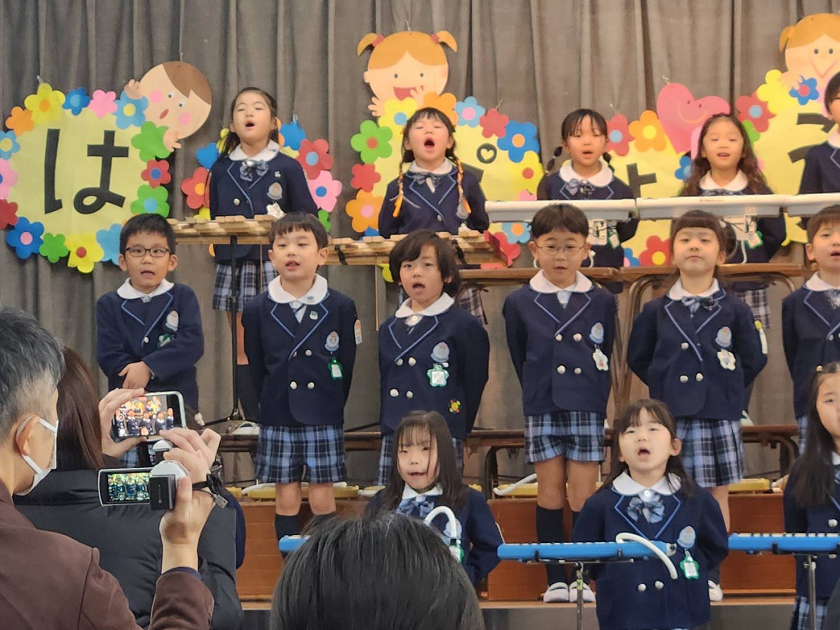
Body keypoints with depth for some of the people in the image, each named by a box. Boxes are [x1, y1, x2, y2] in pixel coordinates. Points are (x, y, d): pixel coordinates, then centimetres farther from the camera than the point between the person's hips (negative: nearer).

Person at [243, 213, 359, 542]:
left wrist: (331, 405, 2)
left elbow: (347, 366, 3)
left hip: (324, 417, -1)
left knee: (322, 499, 2)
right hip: (278, 418, 1)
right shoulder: (257, 310, 1)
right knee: (286, 499, 4)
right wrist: (272, 405, 6)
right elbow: (256, 367, 7)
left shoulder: (341, 307, -1)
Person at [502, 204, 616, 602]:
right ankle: (555, 580, 9)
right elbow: (520, 360, 12)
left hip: (587, 411, 0)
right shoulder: (519, 304, 3)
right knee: (550, 495, 3)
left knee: (583, 497, -1)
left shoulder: (602, 303, 3)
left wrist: (594, 398, 9)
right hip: (542, 411, 0)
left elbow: (606, 358, 11)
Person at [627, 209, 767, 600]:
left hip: (719, 417, 0)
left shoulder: (734, 311, 1)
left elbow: (753, 360, 8)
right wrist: (666, 386, 9)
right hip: (670, 417, 0)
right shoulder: (655, 311, 4)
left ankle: (710, 575, 12)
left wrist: (727, 390, 4)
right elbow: (638, 359, 14)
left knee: (716, 494, 5)